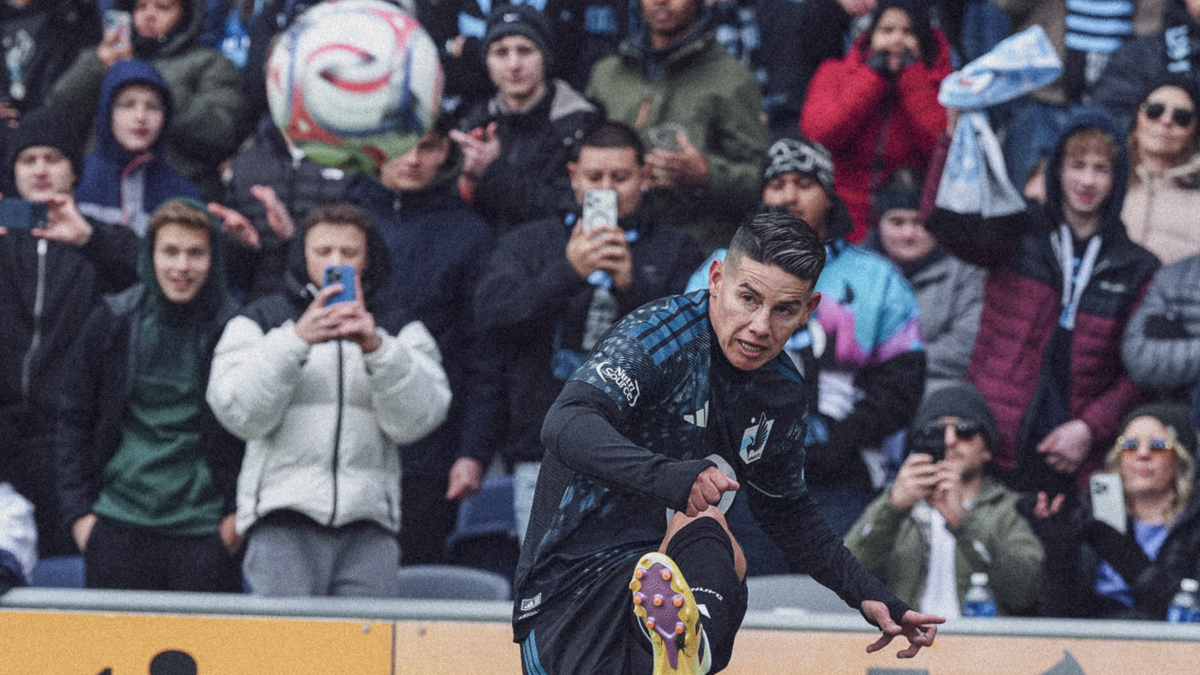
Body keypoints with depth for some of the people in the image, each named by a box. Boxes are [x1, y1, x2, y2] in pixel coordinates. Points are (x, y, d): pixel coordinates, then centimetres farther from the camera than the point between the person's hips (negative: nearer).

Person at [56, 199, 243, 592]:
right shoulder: (112, 323, 5)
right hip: (120, 526, 2)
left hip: (203, 531, -1)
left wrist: (240, 512, 0)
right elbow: (75, 420, 11)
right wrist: (78, 509, 3)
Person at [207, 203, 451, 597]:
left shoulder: (401, 332, 17)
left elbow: (415, 420, 1)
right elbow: (239, 414, -2)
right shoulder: (259, 323, 14)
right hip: (283, 521, -1)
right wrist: (294, 341, -13)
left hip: (368, 522, 1)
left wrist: (377, 348, -13)